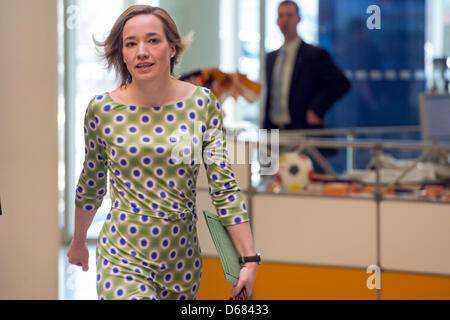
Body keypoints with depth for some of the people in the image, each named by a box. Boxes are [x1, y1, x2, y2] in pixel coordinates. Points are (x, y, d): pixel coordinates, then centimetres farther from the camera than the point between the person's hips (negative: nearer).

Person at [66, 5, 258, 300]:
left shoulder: (202, 103, -3)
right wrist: (78, 241, 23)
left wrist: (249, 259, -10)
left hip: (183, 260, 2)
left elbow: (225, 187, -4)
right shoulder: (102, 110, -3)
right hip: (123, 258, -2)